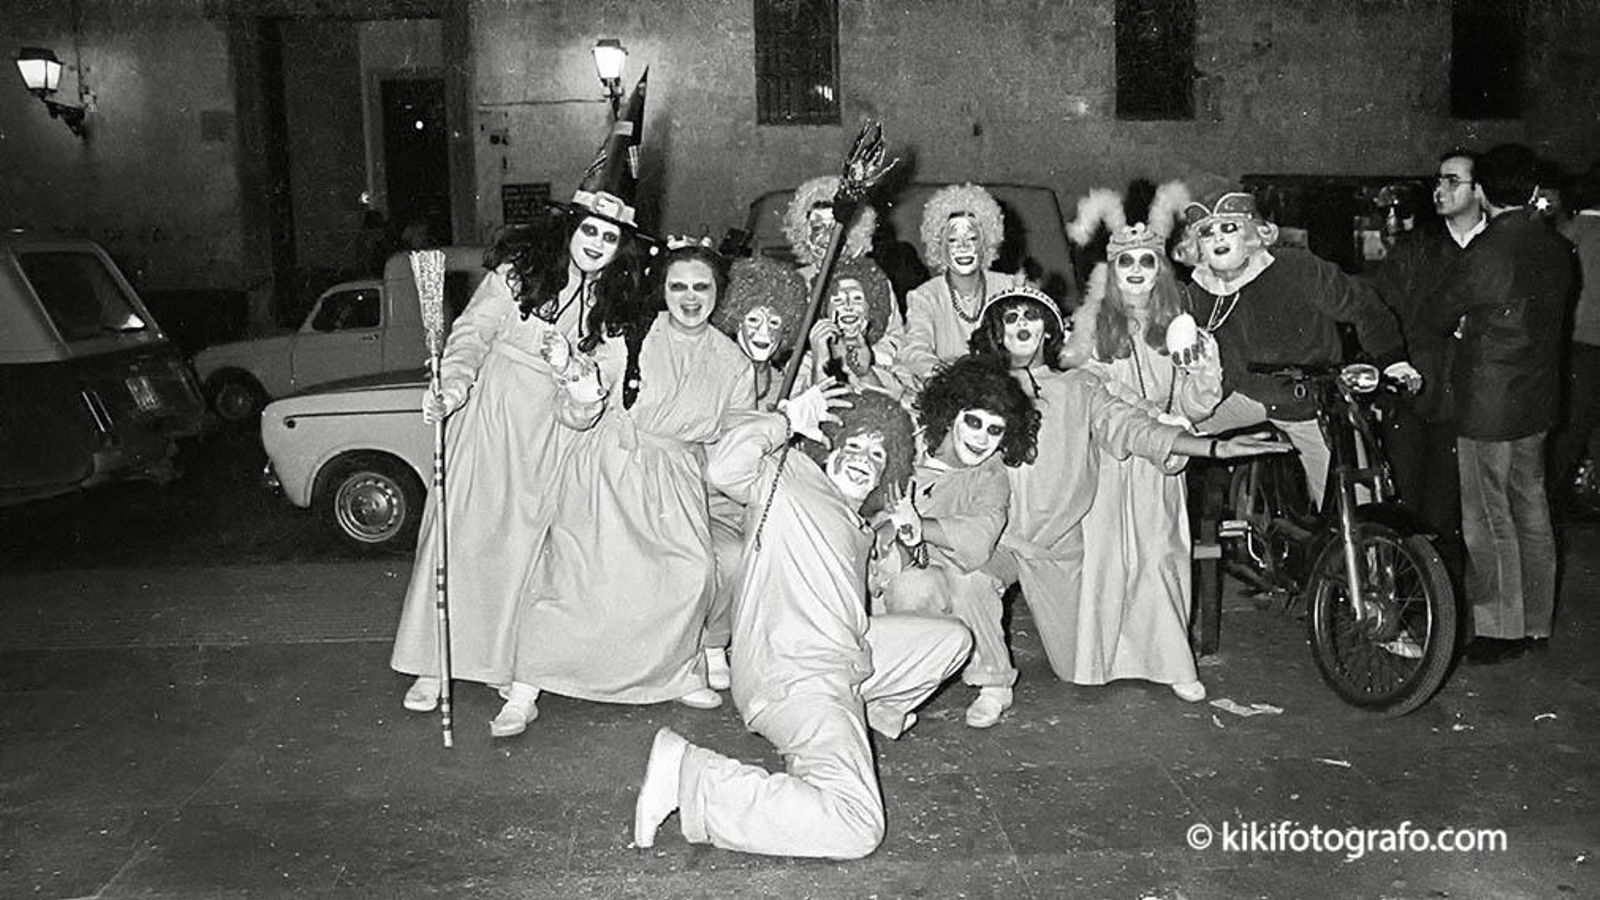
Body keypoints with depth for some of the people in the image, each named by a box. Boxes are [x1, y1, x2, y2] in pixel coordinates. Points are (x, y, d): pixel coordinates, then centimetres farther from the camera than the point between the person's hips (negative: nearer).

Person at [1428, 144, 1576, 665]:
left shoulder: (1486, 252, -18)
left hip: (1487, 405, -7)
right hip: (1538, 399, 7)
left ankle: (1500, 631, 8)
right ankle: (1536, 623, 25)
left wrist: (1460, 327, 14)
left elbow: (1441, 319, -7)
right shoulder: (1557, 248, 3)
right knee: (1531, 512, 15)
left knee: (1489, 520, 1)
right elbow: (1547, 316, 14)